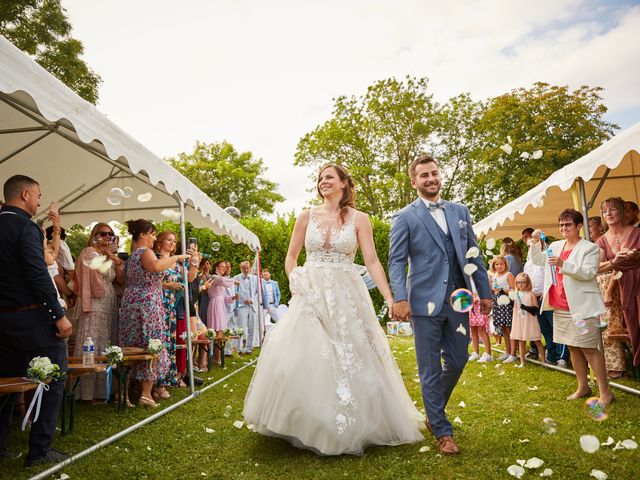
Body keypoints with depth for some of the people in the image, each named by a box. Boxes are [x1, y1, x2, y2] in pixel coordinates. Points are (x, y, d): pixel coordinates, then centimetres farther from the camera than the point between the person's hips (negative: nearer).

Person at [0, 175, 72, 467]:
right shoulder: (25, 227, -14)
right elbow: (38, 275, -21)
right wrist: (59, 315, -18)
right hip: (31, 316, -8)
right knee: (54, 378, 2)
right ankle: (40, 450, 5)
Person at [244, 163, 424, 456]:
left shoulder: (358, 219, 1)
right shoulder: (307, 217, 6)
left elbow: (372, 261, -4)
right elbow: (291, 257, 13)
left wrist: (390, 298, -13)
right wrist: (296, 286, -1)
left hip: (347, 298, -1)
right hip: (311, 297, 2)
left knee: (352, 361, 3)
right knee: (303, 359, 0)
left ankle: (352, 427, 23)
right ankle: (306, 427, 18)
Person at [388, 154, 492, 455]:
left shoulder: (460, 211, 12)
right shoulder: (405, 217, -2)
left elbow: (473, 253, 13)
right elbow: (396, 261, -7)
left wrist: (484, 291, 9)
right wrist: (399, 298, -19)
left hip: (458, 300, 5)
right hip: (425, 302, -4)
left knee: (457, 362, 14)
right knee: (430, 370, 4)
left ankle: (433, 412, 37)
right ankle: (442, 431, 19)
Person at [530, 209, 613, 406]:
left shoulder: (590, 248, -5)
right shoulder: (556, 246, 13)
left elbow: (588, 273, -16)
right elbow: (538, 260, 21)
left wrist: (563, 264, -27)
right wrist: (535, 242, 5)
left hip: (581, 307, -6)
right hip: (560, 307, 6)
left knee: (588, 348, -6)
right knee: (573, 348, 11)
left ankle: (605, 392, 2)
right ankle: (583, 387, 22)